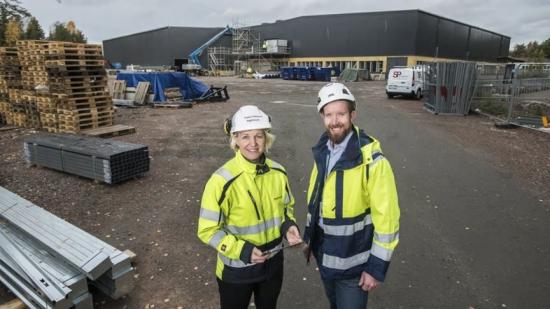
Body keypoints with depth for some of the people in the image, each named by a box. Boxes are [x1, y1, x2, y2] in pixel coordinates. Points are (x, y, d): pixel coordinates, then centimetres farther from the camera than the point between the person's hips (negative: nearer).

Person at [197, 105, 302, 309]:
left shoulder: (278, 172, -8)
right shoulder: (223, 181, -23)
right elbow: (208, 230, -16)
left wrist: (288, 226, -11)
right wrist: (242, 250, -25)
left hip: (273, 264, 5)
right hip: (236, 270, -4)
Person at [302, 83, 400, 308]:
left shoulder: (372, 160, -23)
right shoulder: (322, 152, -2)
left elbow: (386, 218, -20)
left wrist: (377, 267, -16)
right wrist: (309, 237, 13)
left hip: (354, 263, -6)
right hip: (325, 256, 6)